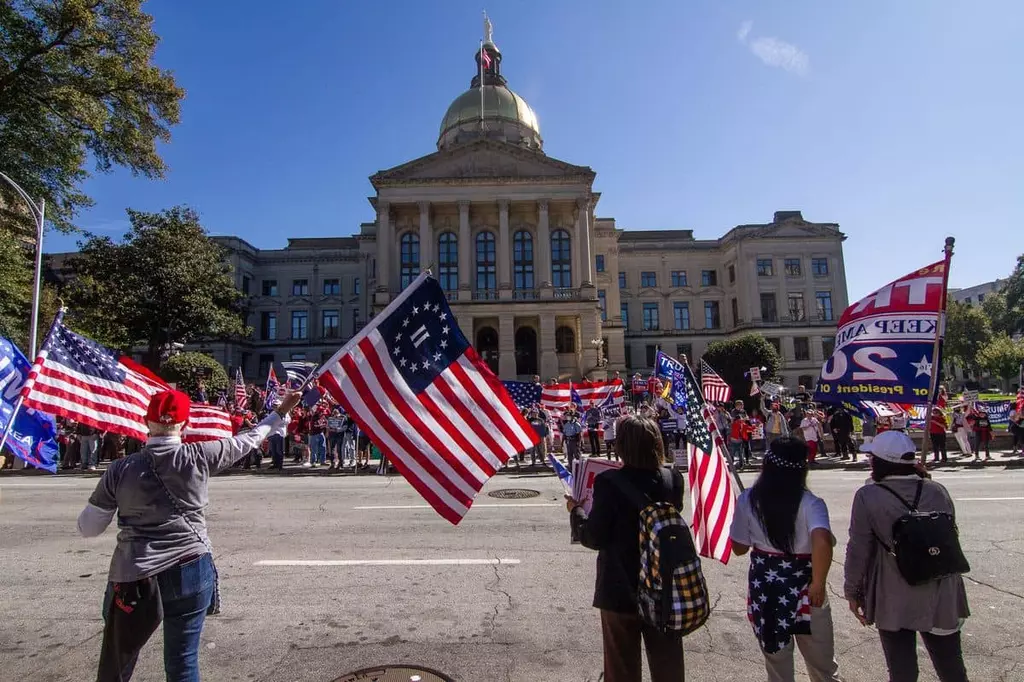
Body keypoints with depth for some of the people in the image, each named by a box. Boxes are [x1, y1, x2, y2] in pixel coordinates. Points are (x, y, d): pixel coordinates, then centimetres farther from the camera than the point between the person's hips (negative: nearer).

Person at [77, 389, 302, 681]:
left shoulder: (121, 469, -5)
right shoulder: (199, 456, -7)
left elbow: (87, 528, 5)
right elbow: (247, 440, 7)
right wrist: (281, 412, 21)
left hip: (134, 579, 1)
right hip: (191, 572, 0)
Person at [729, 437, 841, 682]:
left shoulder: (747, 500, -8)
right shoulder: (810, 503, -15)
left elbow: (739, 548, -2)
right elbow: (822, 541, -33)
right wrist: (818, 584, -19)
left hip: (763, 589, 2)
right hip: (804, 591, -2)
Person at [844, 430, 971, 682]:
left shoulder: (868, 496, -15)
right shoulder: (937, 491, -4)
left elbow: (858, 550, -12)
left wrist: (852, 590, 1)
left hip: (894, 602, -4)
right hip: (940, 598, 4)